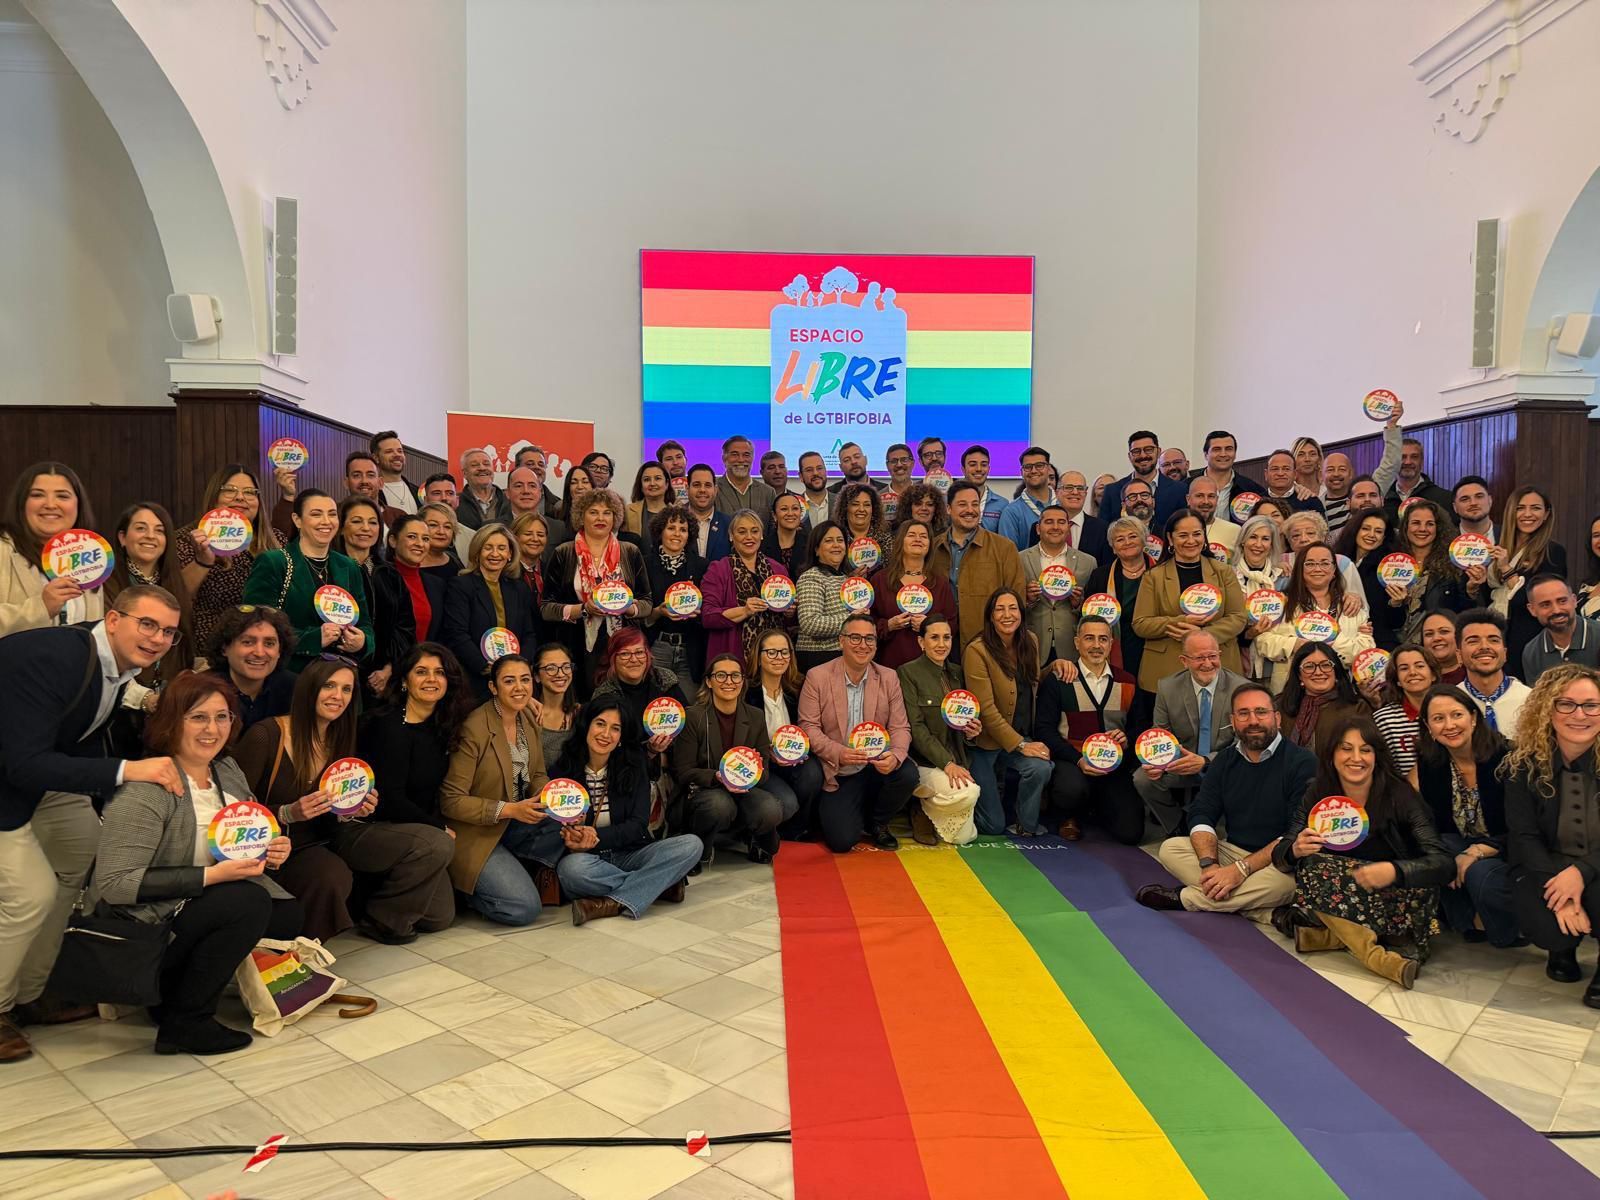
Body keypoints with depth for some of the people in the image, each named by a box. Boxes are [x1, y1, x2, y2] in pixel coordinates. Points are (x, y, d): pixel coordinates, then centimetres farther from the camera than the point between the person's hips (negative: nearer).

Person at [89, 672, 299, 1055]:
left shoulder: (228, 771, 3)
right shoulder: (146, 789, -21)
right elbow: (113, 885, -26)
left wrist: (271, 854, -8)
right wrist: (210, 875, -28)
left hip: (209, 906, 8)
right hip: (142, 923, -8)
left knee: (291, 916, -10)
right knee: (250, 902, -28)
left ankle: (170, 991, 7)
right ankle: (184, 1022, -11)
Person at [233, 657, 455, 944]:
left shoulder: (340, 740, 4)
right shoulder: (265, 736, -15)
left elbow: (335, 817, 13)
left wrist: (352, 811, -10)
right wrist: (289, 813, -27)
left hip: (331, 839, 5)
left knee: (435, 844, -13)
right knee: (333, 875, -38)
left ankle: (383, 920, 9)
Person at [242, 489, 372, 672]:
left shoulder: (349, 568, 11)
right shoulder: (270, 563, -5)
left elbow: (364, 623, 14)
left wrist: (362, 642, -8)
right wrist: (314, 638, -22)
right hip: (288, 677, -4)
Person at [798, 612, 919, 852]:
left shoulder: (889, 678, 2)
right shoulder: (817, 677, -6)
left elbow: (900, 727, -2)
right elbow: (808, 727, -9)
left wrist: (895, 755, -25)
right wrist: (838, 753, -26)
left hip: (877, 767, 3)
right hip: (837, 775, -3)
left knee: (908, 774, -29)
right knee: (842, 841, -17)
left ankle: (877, 823, 3)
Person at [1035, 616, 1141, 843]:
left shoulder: (1127, 682, 11)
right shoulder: (1057, 680, -1)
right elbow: (1044, 728, -6)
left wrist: (1127, 739, -8)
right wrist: (1078, 759, -18)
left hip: (1115, 765, 3)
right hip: (1070, 762, -3)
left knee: (1130, 832, -14)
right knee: (1072, 789, -38)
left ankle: (1096, 806, 23)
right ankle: (1070, 816, 3)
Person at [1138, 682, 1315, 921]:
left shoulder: (1302, 762, -12)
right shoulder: (1226, 759, 7)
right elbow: (1201, 814, 0)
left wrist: (1242, 868, -27)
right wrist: (1209, 864, -21)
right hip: (1231, 852, 5)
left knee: (1285, 879, -38)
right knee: (1170, 849, -13)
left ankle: (1184, 898, -19)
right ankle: (1266, 913, -23)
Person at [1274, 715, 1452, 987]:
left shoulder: (1400, 795, -14)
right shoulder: (1317, 794, -7)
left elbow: (1444, 864, -24)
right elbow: (1279, 855, -10)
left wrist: (1394, 871, -44)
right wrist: (1296, 850, -35)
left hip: (1394, 898, -2)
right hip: (1340, 893, 2)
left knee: (1422, 885, -32)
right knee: (1312, 863, -27)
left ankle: (1338, 935, -22)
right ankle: (1376, 955, -29)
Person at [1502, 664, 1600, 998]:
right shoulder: (1524, 762, -8)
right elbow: (1523, 836, -8)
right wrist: (1558, 892, -22)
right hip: (1546, 866, 1)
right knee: (1548, 927, -29)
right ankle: (1564, 947, 12)